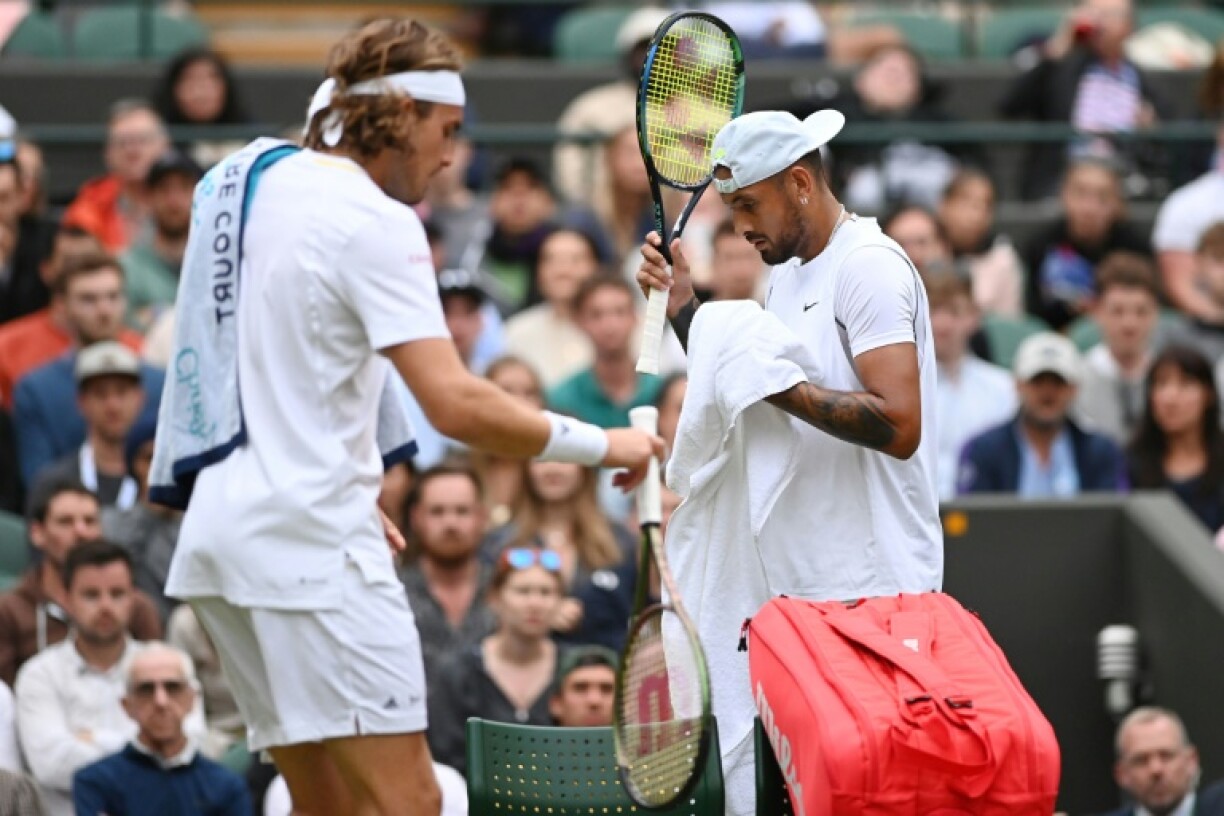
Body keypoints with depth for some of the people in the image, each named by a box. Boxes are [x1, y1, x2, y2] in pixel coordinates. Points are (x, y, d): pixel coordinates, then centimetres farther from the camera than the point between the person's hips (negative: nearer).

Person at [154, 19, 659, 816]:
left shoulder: (264, 177, 13)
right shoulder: (376, 222, -13)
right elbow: (457, 405, -21)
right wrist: (599, 444, -11)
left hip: (222, 530, 9)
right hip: (313, 541, -9)